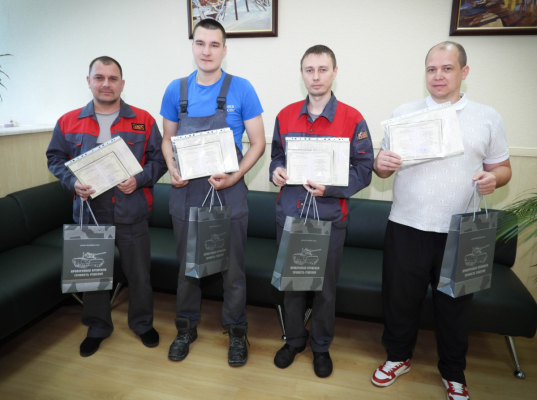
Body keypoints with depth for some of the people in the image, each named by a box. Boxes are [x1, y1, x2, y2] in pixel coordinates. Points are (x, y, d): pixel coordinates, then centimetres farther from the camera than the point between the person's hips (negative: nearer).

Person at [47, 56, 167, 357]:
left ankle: (142, 323, 35)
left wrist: (139, 179, -16)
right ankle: (98, 327, 38)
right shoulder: (69, 123, 3)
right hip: (89, 215, 2)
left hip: (132, 215, -1)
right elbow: (56, 159, 10)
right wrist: (73, 181, -9)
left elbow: (159, 159, 0)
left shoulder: (143, 120, -1)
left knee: (139, 274, 11)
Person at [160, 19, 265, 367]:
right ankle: (187, 328, 37)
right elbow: (168, 139, 13)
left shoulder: (241, 89, -4)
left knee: (233, 268, 8)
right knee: (187, 264, 16)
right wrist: (172, 166, -7)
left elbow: (258, 142, -3)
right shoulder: (176, 90, 5)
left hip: (228, 192, -2)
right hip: (186, 192, 3)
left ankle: (237, 331, 30)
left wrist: (233, 177, -17)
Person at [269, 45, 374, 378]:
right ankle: (294, 339, 40)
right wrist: (276, 171, -8)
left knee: (325, 287, 13)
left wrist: (329, 187, -22)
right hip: (289, 215, 3)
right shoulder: (285, 116, 4)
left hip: (330, 218, -3)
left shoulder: (353, 120, -7)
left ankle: (321, 347, 36)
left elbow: (364, 171, -7)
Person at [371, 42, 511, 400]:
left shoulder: (488, 118, 3)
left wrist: (494, 179, -15)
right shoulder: (403, 113, 5)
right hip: (407, 227, 1)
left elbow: (503, 168, 8)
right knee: (400, 297, 12)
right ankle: (399, 357, 37)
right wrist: (381, 164, -17)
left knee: (455, 303, 14)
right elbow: (384, 167, 7)